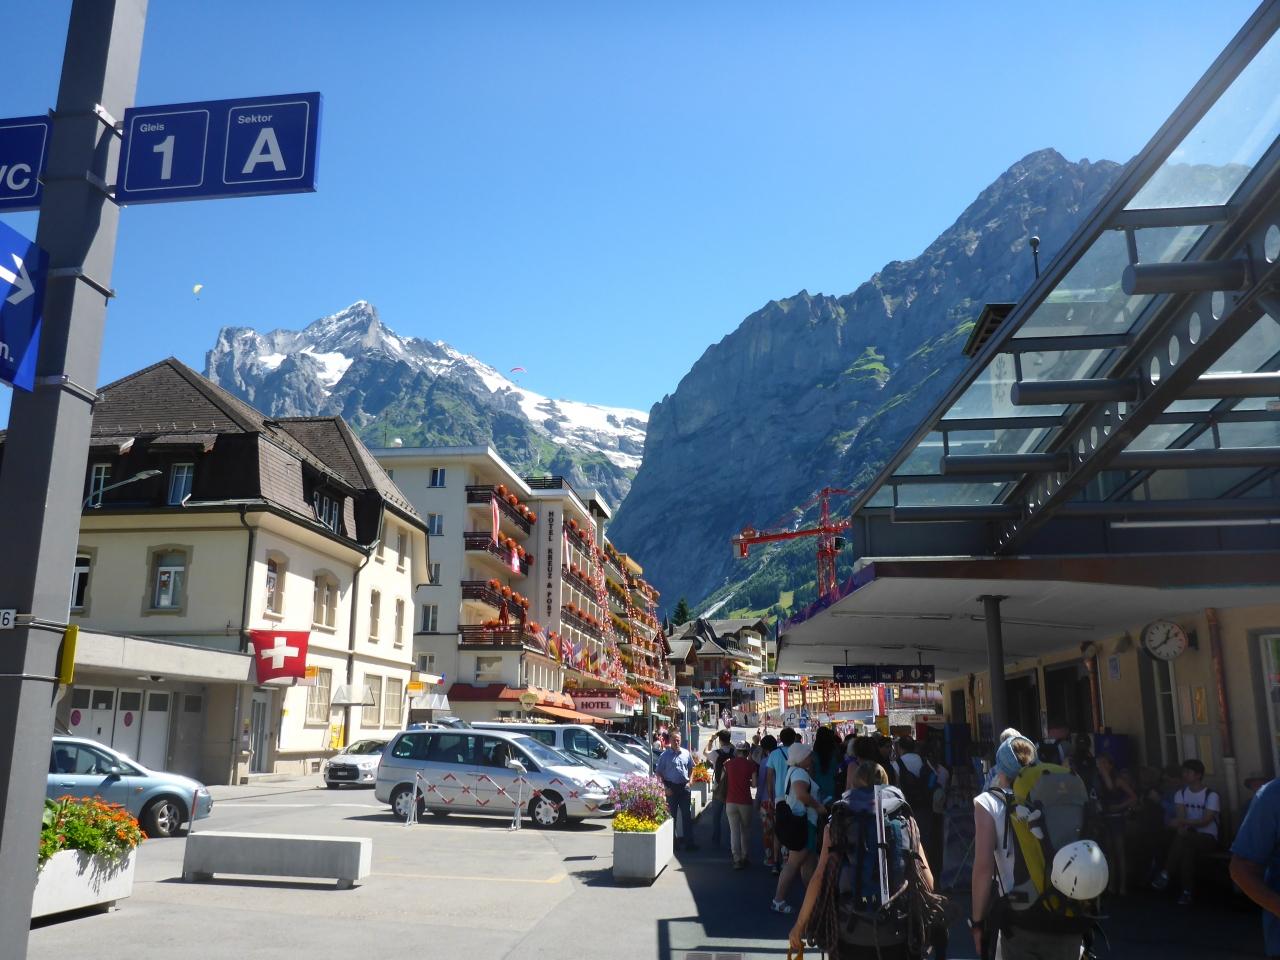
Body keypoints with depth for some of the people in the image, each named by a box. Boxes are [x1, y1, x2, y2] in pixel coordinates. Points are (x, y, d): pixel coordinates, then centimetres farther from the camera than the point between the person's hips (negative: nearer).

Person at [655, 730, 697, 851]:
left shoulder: (686, 753, 4)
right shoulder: (665, 755, -6)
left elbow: (691, 768, 18)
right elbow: (658, 772, -3)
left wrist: (689, 781, 5)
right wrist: (665, 787, -9)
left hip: (684, 787, 3)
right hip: (671, 787, -3)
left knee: (687, 815, 4)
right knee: (671, 815, 6)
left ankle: (689, 842, 8)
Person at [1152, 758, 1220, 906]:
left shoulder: (1211, 796, -5)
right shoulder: (1180, 794, 10)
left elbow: (1205, 821, -17)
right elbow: (1180, 818, -4)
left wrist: (1183, 822, -29)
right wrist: (1181, 827, -27)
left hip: (1207, 837, -4)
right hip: (1188, 836, 4)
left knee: (1184, 839, -36)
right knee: (1187, 849, -34)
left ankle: (1165, 874, -35)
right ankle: (1188, 891, -31)